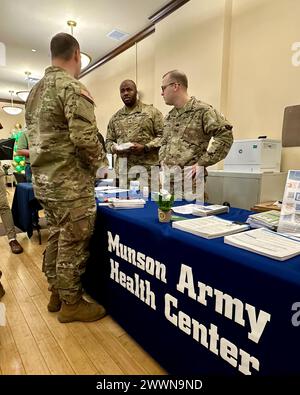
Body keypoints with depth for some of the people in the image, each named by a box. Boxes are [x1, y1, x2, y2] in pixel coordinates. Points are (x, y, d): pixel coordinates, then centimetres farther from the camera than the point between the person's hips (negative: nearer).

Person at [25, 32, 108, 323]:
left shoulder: (35, 89, 15)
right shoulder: (73, 87, -12)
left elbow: (33, 134, 17)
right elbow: (84, 137, -22)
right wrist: (100, 162, -5)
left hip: (43, 178, 9)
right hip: (70, 181, -9)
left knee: (56, 237, 18)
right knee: (73, 243, 3)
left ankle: (56, 294, 32)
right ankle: (71, 303, 19)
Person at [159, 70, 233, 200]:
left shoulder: (202, 110, -6)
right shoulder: (169, 116, 17)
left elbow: (225, 136, -13)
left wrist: (202, 163, -15)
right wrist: (162, 160, 10)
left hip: (190, 179, -7)